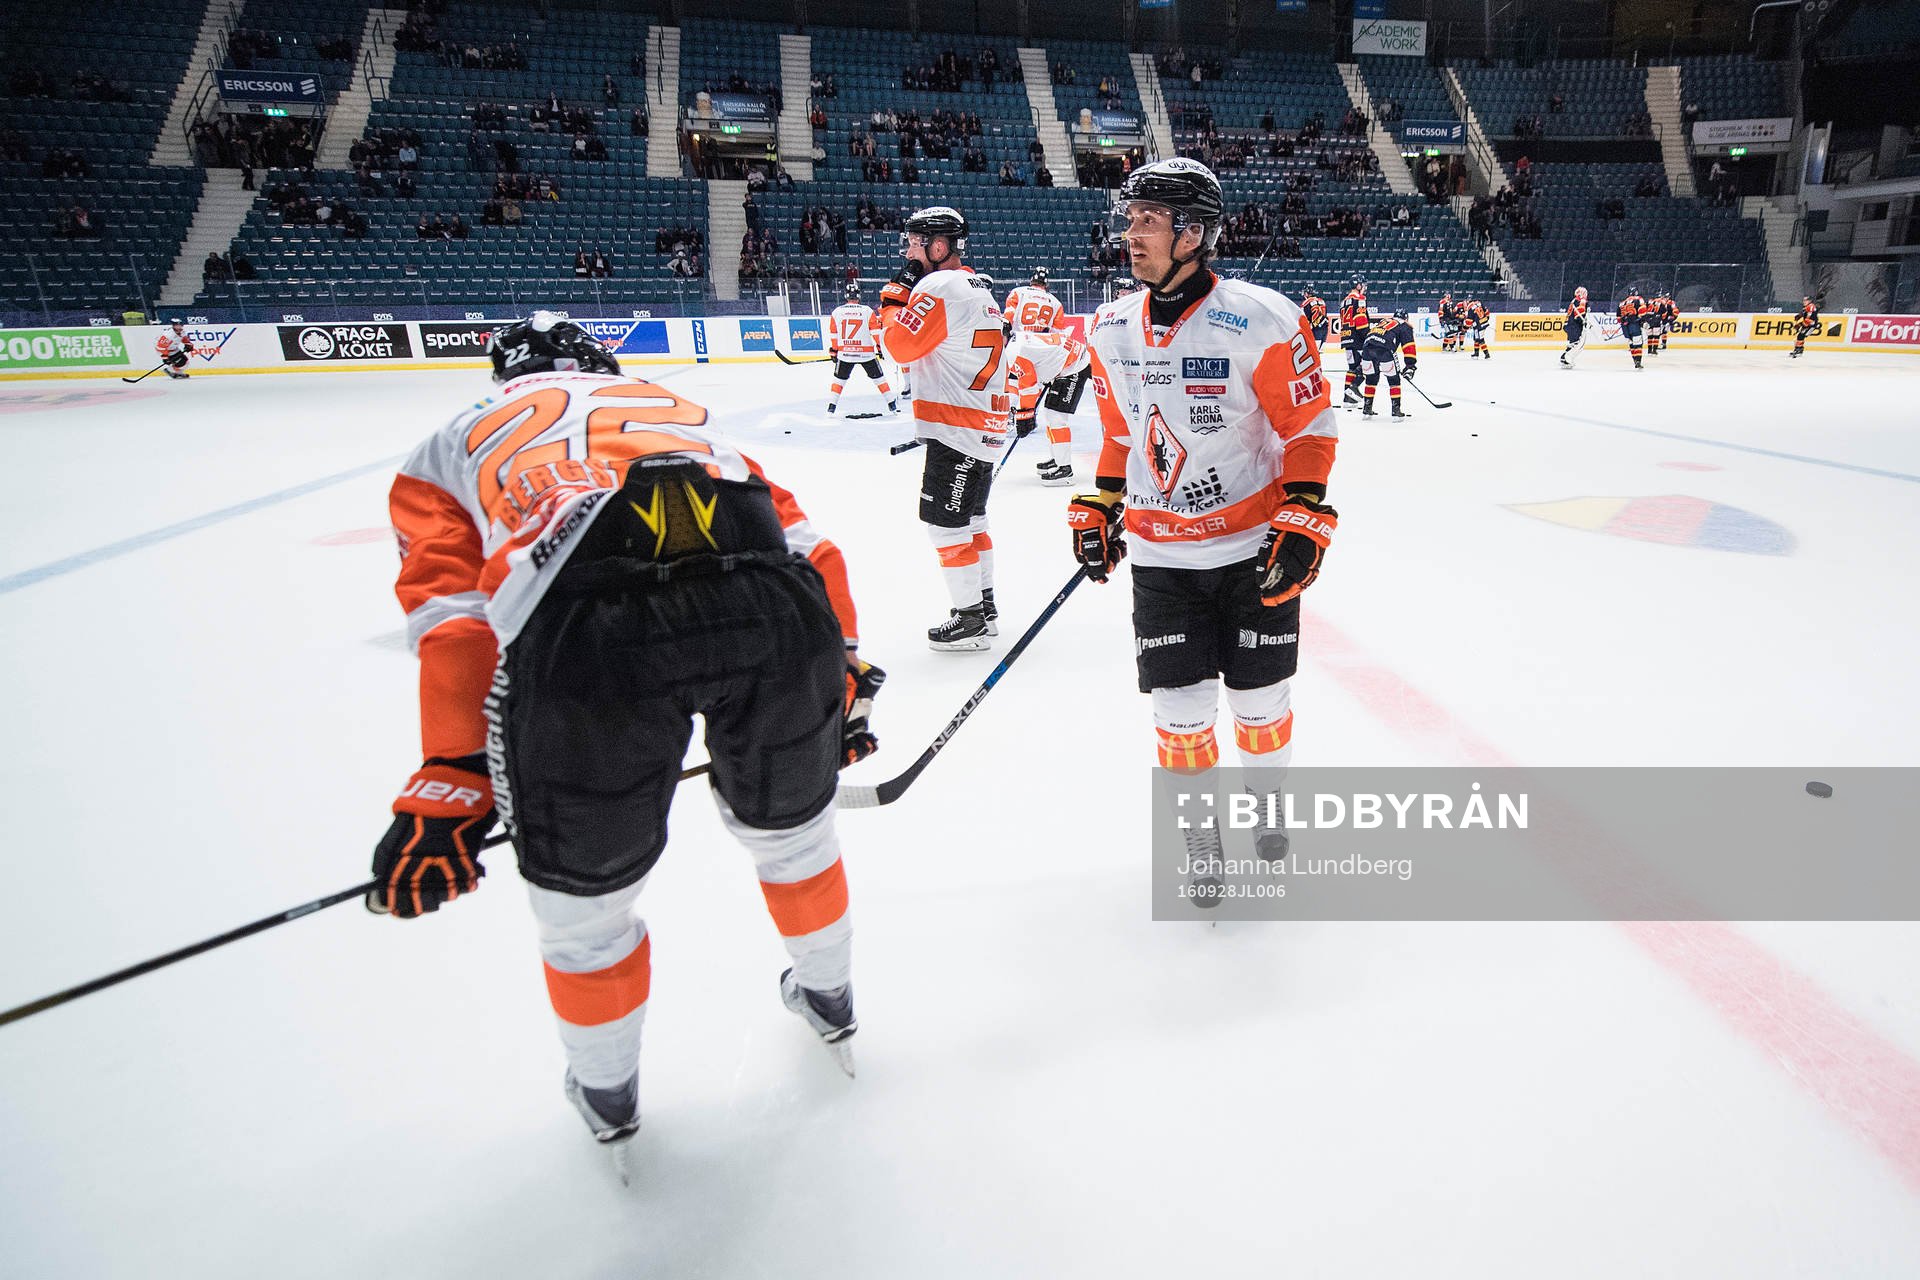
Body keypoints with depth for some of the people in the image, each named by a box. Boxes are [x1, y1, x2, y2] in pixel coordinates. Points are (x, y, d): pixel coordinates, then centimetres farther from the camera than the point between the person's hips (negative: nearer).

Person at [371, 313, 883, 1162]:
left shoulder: (449, 450, 32)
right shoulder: (675, 408, 39)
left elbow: (456, 629, 15)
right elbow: (803, 541, 28)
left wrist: (447, 795, 15)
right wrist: (845, 680, 33)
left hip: (590, 624, -2)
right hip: (774, 602, 3)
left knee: (581, 887, 25)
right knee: (788, 822, 31)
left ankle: (607, 1098, 49)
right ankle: (829, 1000, 56)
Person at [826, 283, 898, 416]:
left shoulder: (836, 312, 2)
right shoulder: (867, 310, -4)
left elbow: (833, 335, 6)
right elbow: (876, 331, -3)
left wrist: (833, 351, 16)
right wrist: (880, 346, 7)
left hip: (844, 353, 1)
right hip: (866, 353, -1)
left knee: (839, 379, 15)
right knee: (879, 378, 11)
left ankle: (831, 406, 8)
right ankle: (892, 404, 13)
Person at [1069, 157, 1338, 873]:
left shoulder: (1262, 321, -15)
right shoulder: (1113, 330, 1)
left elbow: (1310, 428, -8)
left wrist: (1303, 522, -14)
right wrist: (1098, 509, 11)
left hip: (1256, 547, -3)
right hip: (1160, 554, 3)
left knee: (1260, 699, 11)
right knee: (1180, 708, 5)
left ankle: (1268, 803, 40)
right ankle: (1198, 824, 29)